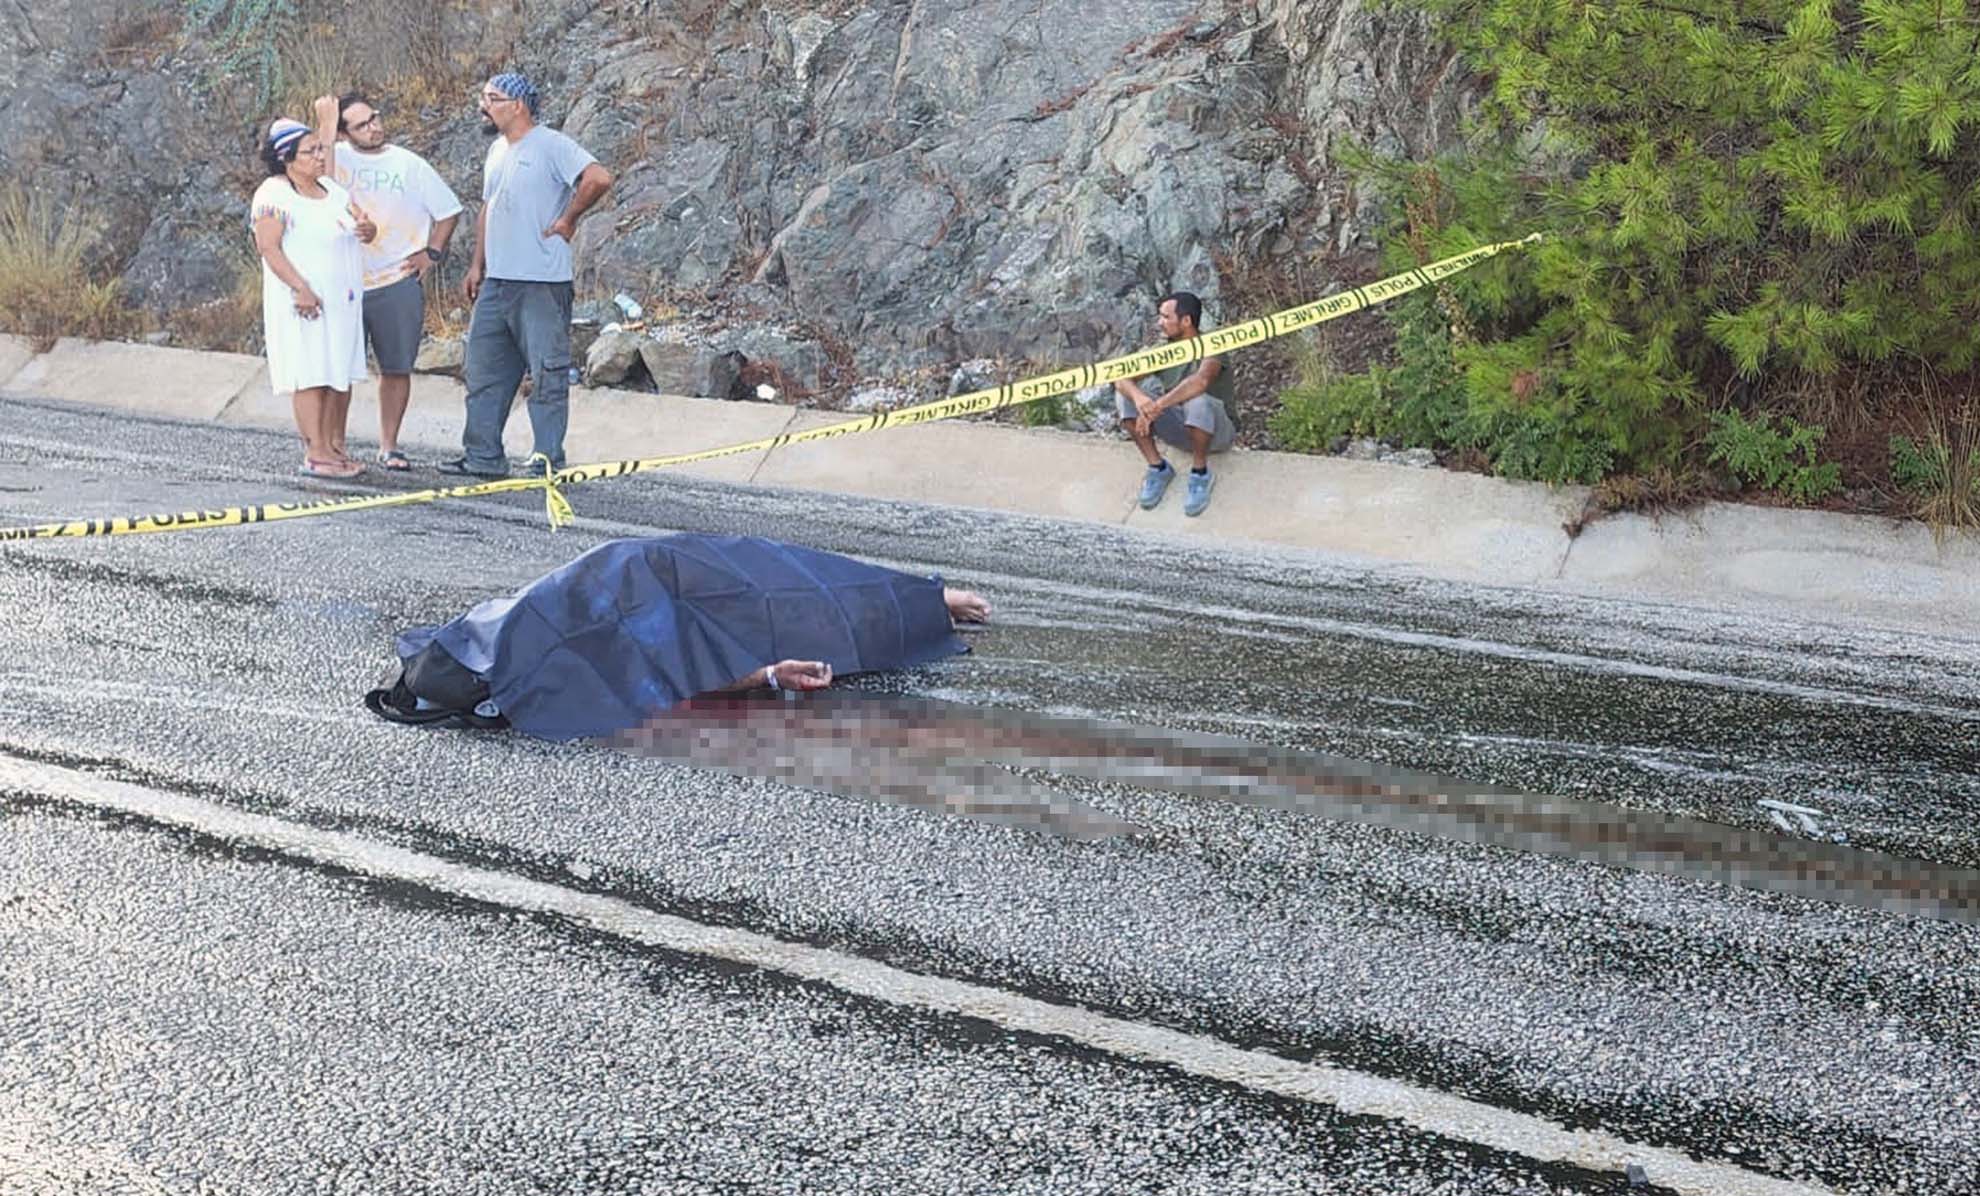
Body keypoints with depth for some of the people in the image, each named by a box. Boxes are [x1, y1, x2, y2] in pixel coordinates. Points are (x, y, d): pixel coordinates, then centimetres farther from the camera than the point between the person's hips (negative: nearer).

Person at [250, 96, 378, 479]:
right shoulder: (274, 195, -7)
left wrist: (365, 227, -7)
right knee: (312, 375, -9)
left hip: (343, 300, 8)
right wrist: (300, 288, -23)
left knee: (341, 374, 6)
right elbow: (269, 247, -15)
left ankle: (336, 446, 11)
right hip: (305, 302, -8)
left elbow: (365, 226, 19)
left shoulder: (332, 190, 17)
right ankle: (315, 453, -10)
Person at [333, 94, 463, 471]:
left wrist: (431, 253, 3)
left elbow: (448, 210, 14)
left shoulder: (410, 165, 5)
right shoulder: (336, 160, 3)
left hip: (399, 282, 1)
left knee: (396, 368, 5)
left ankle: (389, 447, 14)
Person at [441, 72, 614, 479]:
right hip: (496, 282, 9)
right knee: (484, 371, 11)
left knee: (547, 375, -2)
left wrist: (567, 220, -14)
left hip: (541, 284, -9)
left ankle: (549, 461, 3)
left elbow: (599, 178, -23)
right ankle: (482, 457, 18)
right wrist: (477, 265, 20)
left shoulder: (551, 146, -11)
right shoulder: (497, 150, 17)